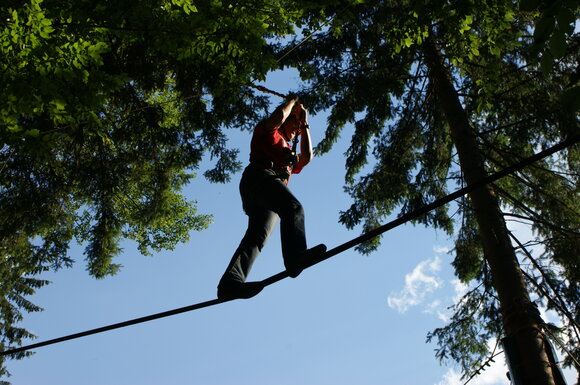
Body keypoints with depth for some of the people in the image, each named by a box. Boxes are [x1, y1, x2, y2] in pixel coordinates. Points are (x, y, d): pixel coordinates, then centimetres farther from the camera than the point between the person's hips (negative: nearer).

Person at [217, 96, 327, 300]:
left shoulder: (288, 154, 45)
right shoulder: (267, 132, 24)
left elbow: (307, 157, 30)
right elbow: (278, 116, 4)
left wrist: (305, 125, 37)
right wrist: (293, 101, 24)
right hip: (260, 176, -7)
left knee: (257, 235, -16)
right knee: (293, 207, -32)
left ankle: (230, 282, -33)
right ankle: (295, 255, -55)